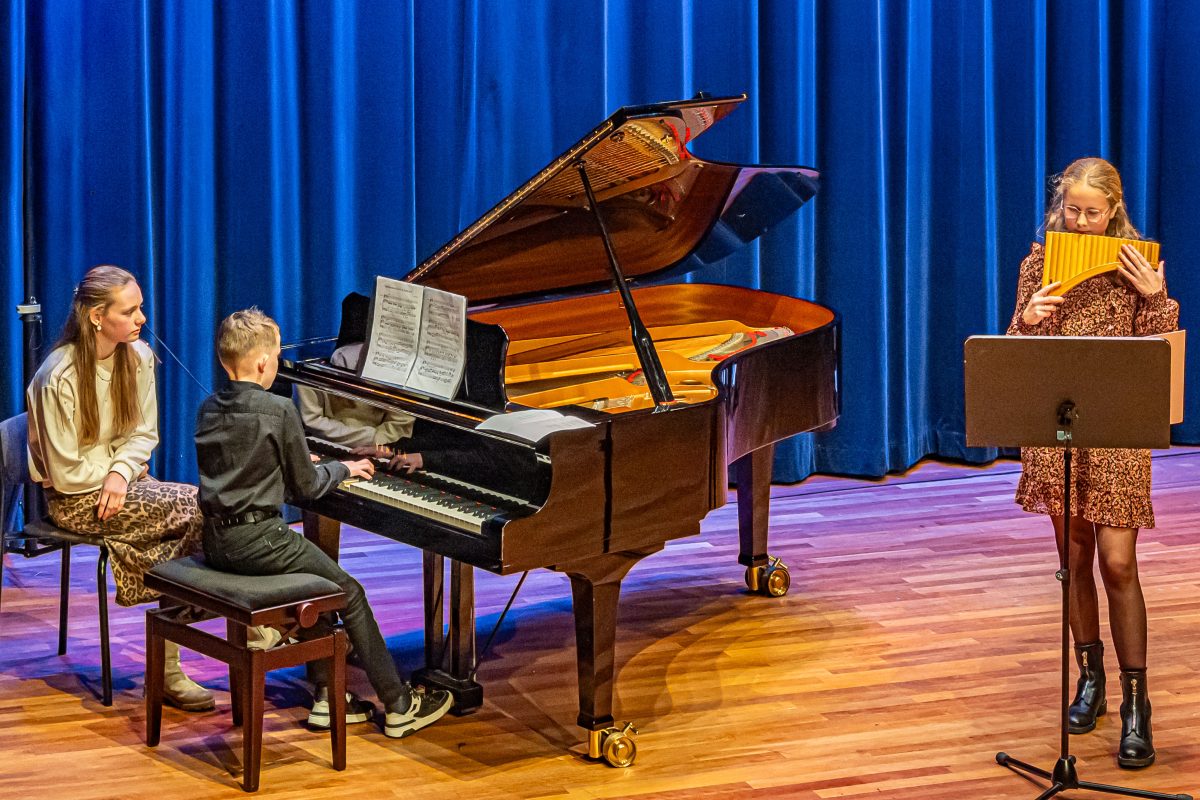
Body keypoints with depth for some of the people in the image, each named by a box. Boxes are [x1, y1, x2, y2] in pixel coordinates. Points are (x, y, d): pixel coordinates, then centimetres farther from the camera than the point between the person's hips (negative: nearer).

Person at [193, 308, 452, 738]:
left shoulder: (208, 410, 8)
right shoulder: (279, 410, -14)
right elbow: (306, 487, -6)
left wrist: (298, 462, 32)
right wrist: (343, 469, 14)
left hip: (217, 540, 8)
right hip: (257, 538, -8)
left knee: (314, 582, 25)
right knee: (349, 593, 6)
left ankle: (325, 694, 22)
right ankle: (399, 706, 10)